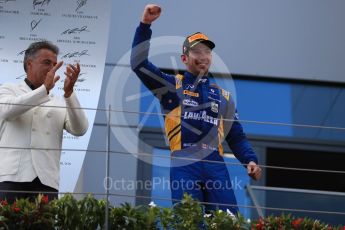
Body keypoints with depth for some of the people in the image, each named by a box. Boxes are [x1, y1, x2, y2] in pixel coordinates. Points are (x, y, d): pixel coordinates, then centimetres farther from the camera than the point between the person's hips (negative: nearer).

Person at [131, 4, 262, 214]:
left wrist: (250, 160, 6)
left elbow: (236, 136, 24)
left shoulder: (223, 96, 23)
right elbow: (139, 63, 3)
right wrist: (145, 25, -4)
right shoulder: (172, 86, 13)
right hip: (184, 164, -3)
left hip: (215, 164, 3)